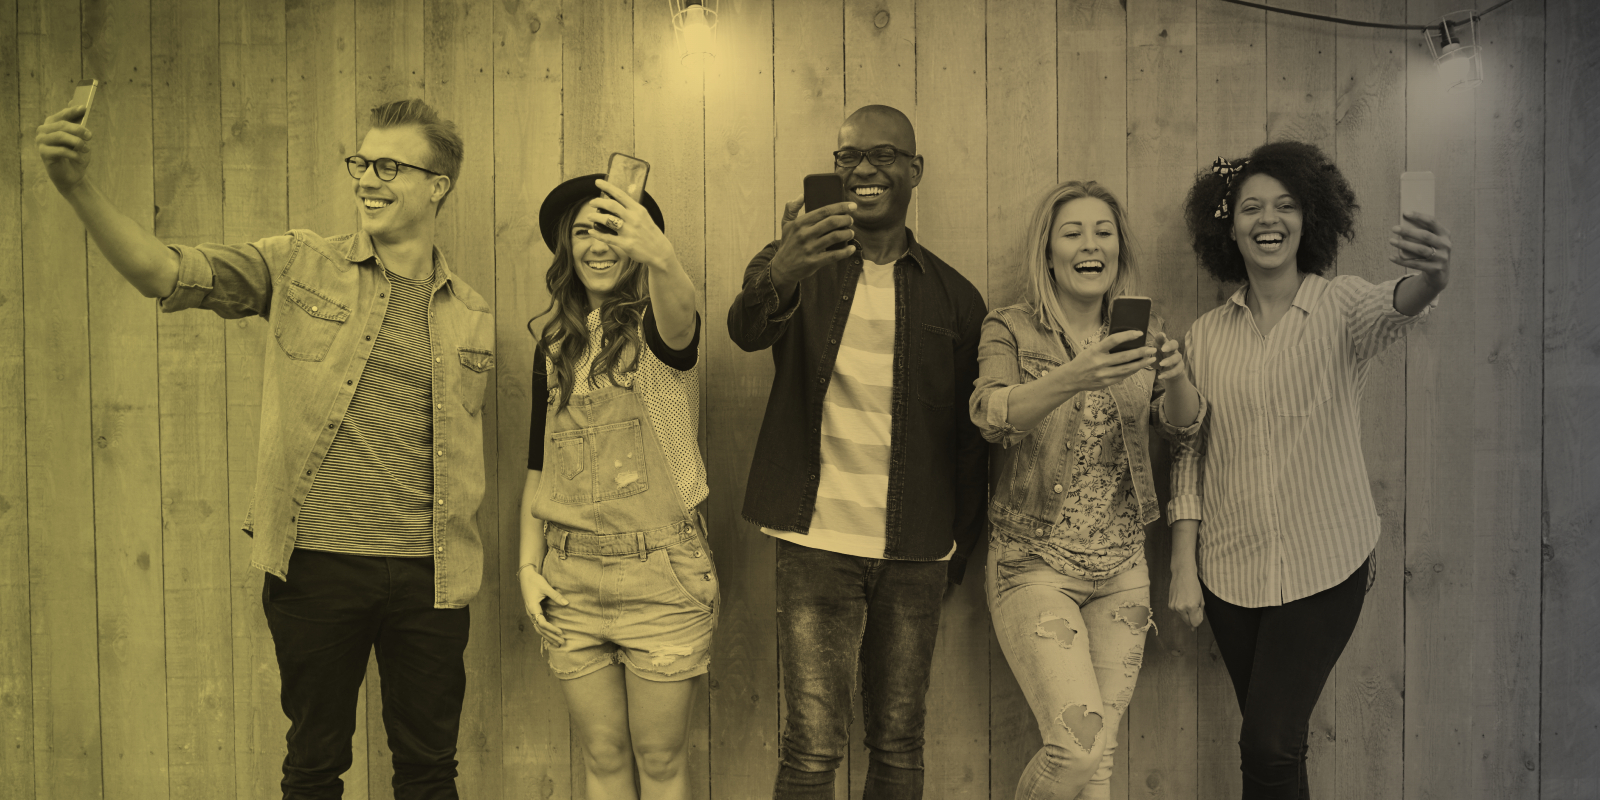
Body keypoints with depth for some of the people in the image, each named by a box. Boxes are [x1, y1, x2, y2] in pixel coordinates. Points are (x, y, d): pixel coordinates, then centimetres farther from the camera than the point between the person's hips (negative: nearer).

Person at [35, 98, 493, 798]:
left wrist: (462, 565, 6)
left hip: (428, 578, 1)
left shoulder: (471, 317, 6)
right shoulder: (299, 267, 1)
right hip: (315, 564, -1)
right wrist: (78, 189, -23)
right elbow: (162, 273, -8)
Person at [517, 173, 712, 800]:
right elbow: (538, 465, 14)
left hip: (660, 575, -4)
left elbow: (680, 318, -32)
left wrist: (661, 258, -54)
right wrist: (529, 567, 6)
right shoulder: (556, 343, 9)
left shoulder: (656, 327, -5)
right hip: (570, 578, 4)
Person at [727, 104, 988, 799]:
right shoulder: (799, 265, 2)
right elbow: (747, 330, -20)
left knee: (899, 744, 10)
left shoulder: (954, 296, 6)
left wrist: (959, 547, 5)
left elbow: (971, 433, 9)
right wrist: (774, 276, -42)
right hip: (817, 542, -2)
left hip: (915, 556, 2)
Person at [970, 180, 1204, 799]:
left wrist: (1176, 378, -23)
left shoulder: (1140, 332, 7)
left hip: (1122, 569, 4)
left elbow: (1184, 425, -1)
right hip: (1034, 564, -4)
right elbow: (990, 415, -22)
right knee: (1077, 746, -15)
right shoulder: (1010, 331, -5)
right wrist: (1071, 378, -39)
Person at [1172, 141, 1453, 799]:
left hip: (1325, 567, -3)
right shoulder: (1207, 334, 3)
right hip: (1232, 571, 3)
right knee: (1274, 746, 13)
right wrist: (1183, 565, 1)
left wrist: (1428, 282, -53)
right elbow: (1190, 454, 5)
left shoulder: (1342, 307, -5)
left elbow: (1389, 308, -30)